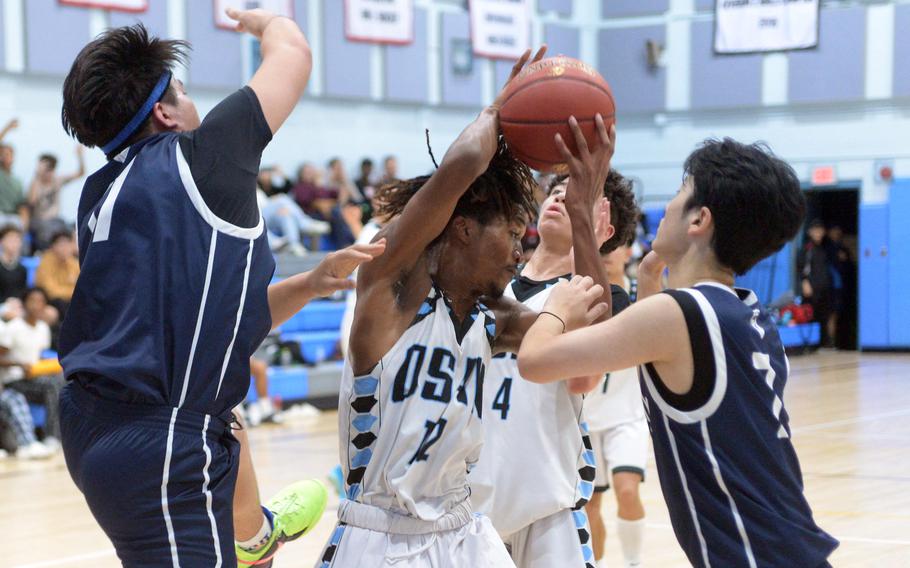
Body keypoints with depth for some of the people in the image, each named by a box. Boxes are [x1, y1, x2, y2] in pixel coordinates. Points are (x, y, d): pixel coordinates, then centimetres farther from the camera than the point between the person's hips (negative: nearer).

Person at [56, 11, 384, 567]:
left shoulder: (104, 193, 15)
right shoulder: (197, 157, -8)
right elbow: (293, 51, 5)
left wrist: (312, 283, 10)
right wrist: (264, 20, 26)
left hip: (94, 424, 10)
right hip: (160, 446, -10)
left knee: (229, 425, 37)